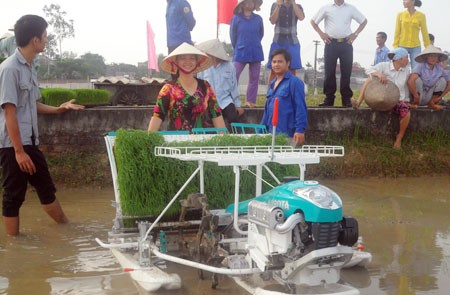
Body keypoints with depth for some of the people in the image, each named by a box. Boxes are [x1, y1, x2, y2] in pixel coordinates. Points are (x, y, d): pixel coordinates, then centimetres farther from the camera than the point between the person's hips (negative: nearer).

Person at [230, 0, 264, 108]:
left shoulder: (258, 19, 0)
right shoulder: (236, 19, -5)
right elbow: (233, 36, 4)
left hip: (256, 53, 2)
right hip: (240, 53, -2)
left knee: (254, 78, 5)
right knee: (234, 76, -6)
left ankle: (250, 100, 14)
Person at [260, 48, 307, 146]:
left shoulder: (294, 82, -7)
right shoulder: (272, 84, 16)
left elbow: (300, 108, -14)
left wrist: (300, 130, -21)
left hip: (288, 134, -7)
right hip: (271, 133, 7)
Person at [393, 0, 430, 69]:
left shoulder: (421, 16, 0)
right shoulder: (400, 15, 1)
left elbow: (425, 33, 3)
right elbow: (397, 33, 2)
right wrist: (395, 47, -3)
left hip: (416, 47, 0)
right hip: (402, 46, 0)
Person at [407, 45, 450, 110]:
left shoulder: (440, 69, -6)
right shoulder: (420, 66, -21)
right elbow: (410, 82, -35)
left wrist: (440, 97, -5)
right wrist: (416, 97, -30)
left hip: (429, 98, 4)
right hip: (419, 96, -4)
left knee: (443, 80, -9)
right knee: (417, 79, -28)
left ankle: (432, 103, 1)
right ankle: (414, 103, -9)